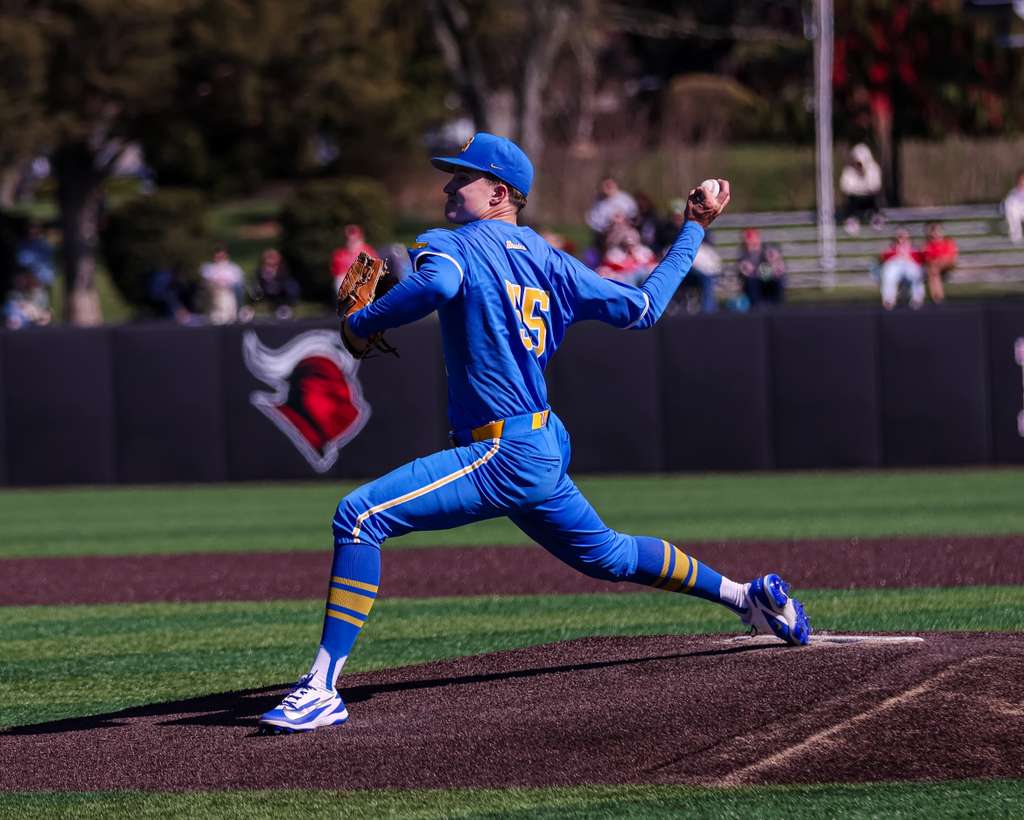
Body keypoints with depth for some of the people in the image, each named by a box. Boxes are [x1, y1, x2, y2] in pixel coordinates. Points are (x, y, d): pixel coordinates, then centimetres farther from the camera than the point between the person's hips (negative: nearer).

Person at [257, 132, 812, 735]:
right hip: (548, 448, 9)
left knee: (360, 516, -16)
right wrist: (694, 231, 28)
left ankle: (323, 689, -24)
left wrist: (361, 324, -16)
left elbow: (437, 283, -31)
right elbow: (642, 308, 15)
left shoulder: (456, 245, -6)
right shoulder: (550, 261, 14)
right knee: (608, 556, 30)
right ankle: (747, 596, 42)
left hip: (505, 454, -9)